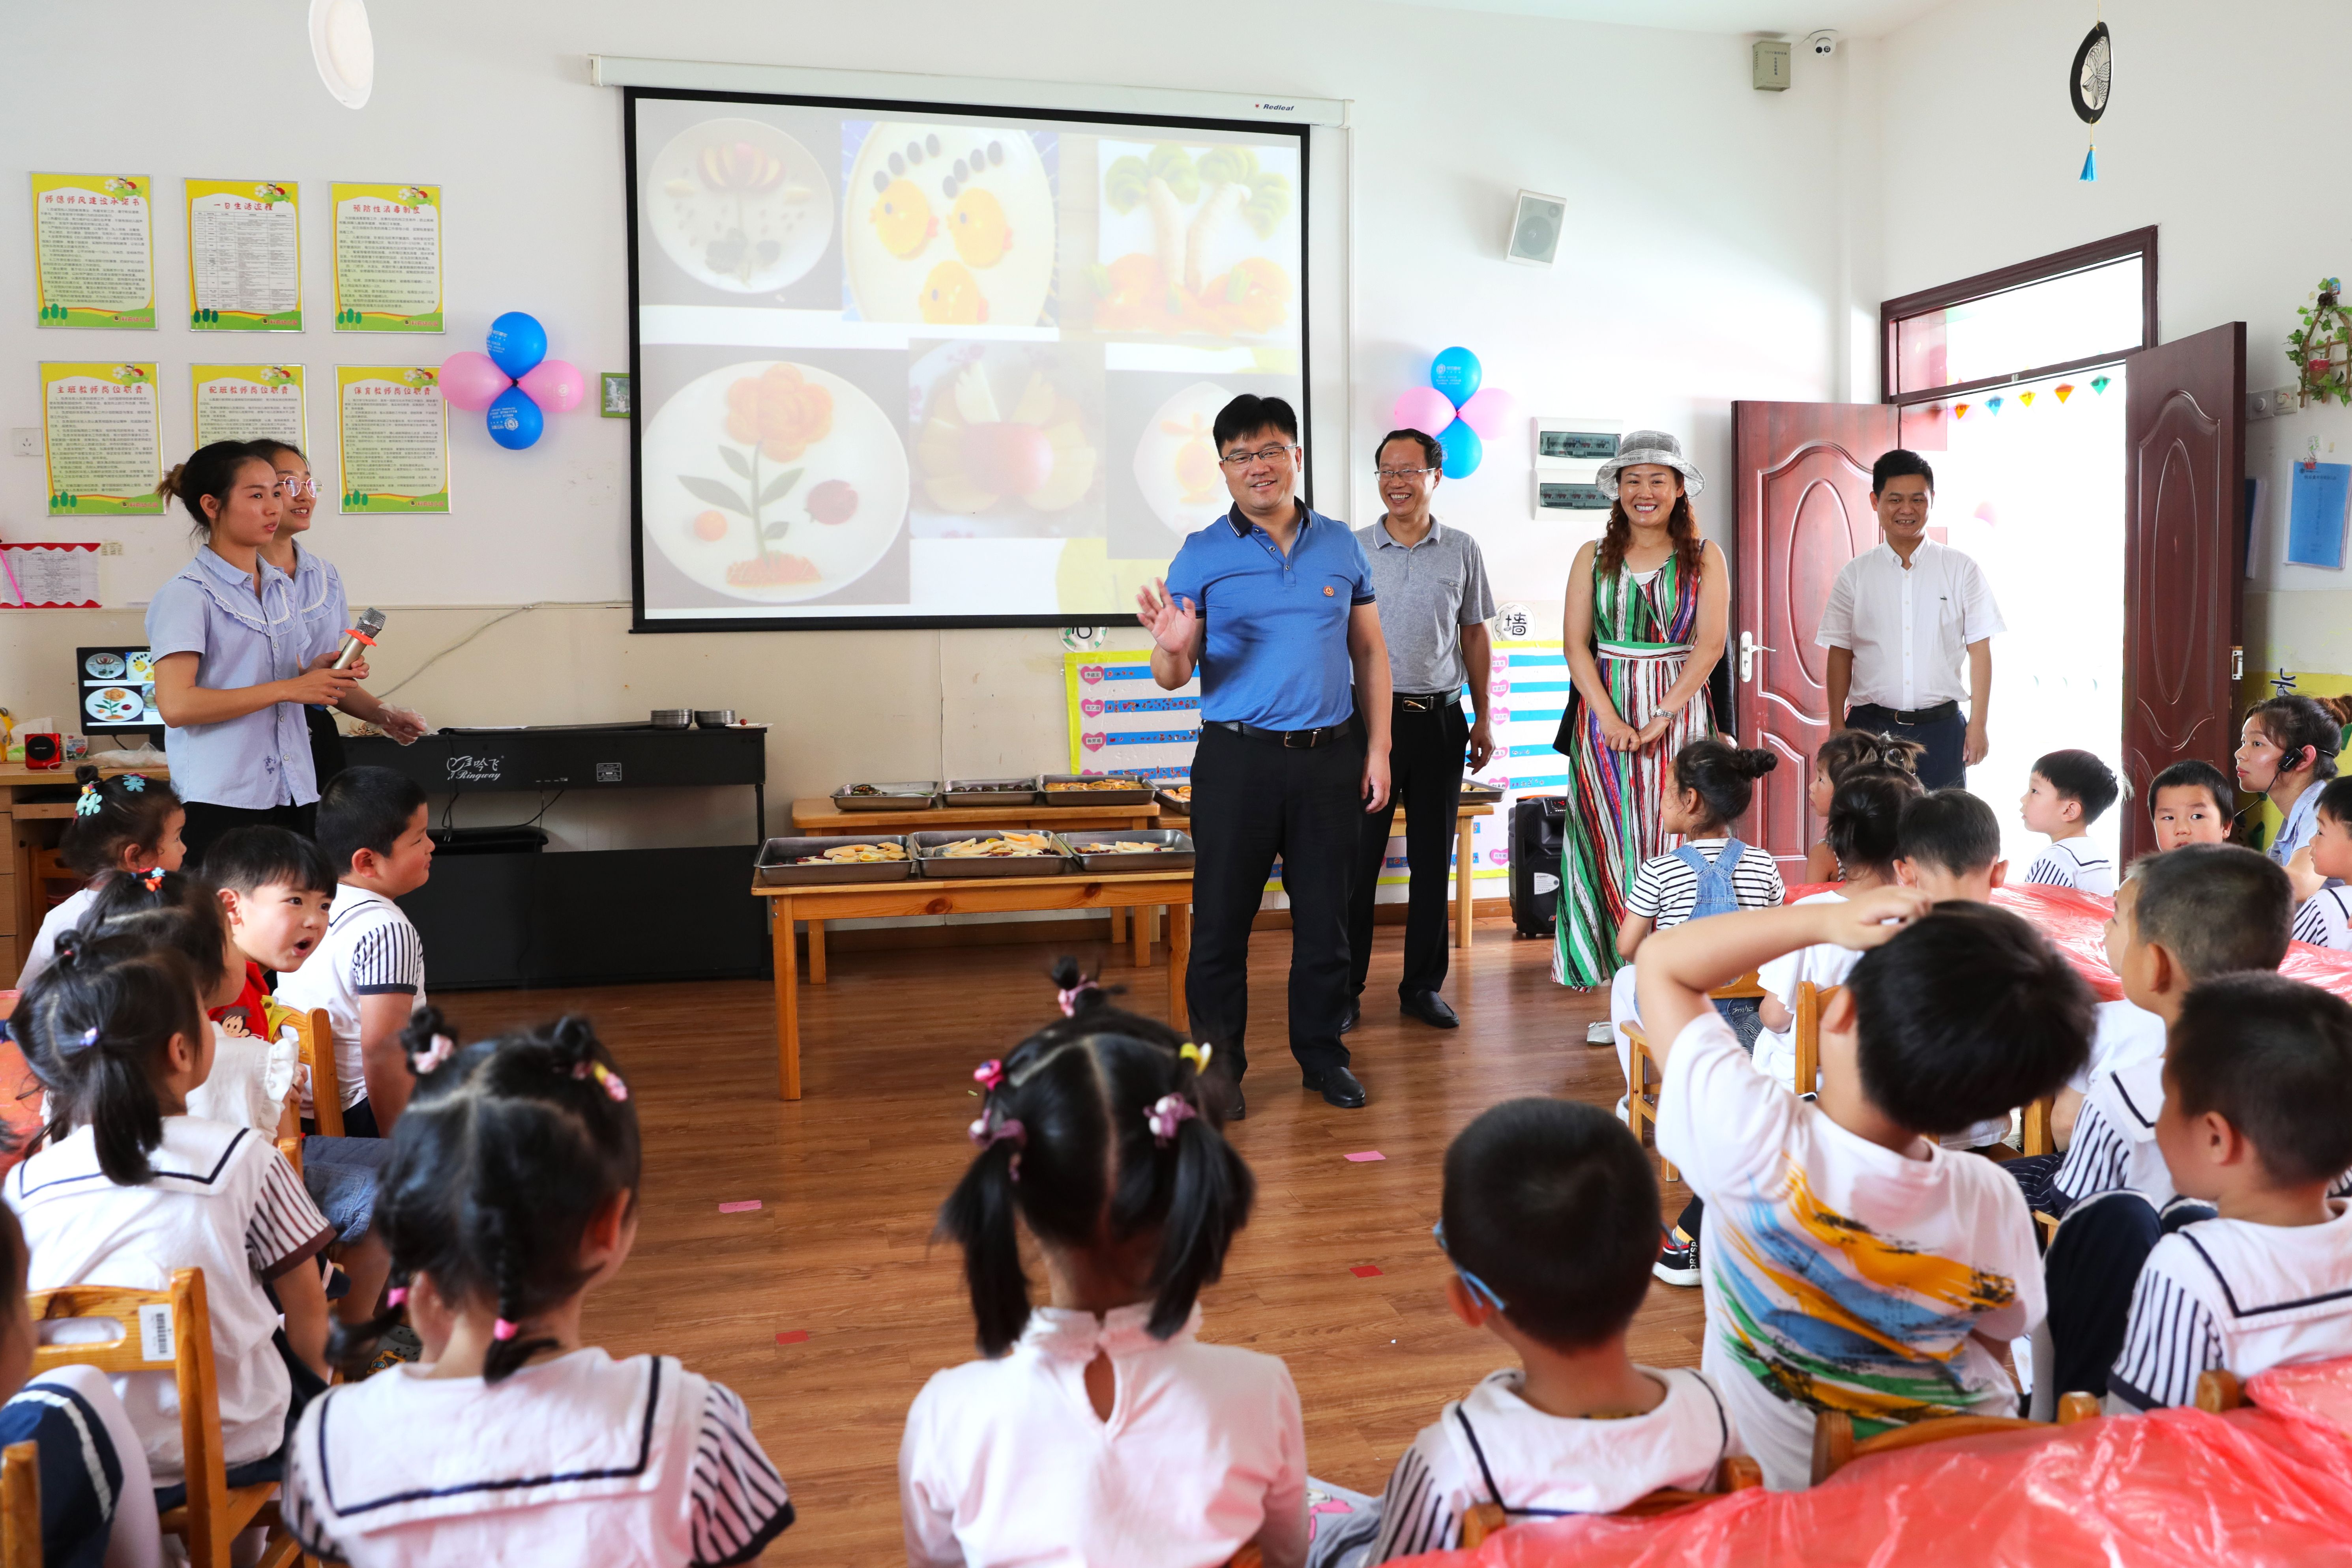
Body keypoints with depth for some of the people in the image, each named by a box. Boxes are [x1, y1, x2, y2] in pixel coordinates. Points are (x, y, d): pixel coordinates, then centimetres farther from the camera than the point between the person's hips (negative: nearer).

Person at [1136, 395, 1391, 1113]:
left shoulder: (1340, 545, 8)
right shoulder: (1202, 555, 1)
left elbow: (1370, 653, 12)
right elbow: (1172, 678, 0)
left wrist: (1378, 748, 5)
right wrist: (1171, 648, -23)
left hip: (1331, 757, 2)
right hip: (1238, 760, -2)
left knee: (1326, 916, 10)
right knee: (1221, 918, 3)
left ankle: (1323, 1055, 25)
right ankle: (1219, 1066, 16)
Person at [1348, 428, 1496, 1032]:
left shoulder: (1461, 550, 7)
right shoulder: (1352, 550, 2)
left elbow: (1476, 635, 13)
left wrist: (1484, 717, 11)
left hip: (1440, 719, 2)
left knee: (1432, 858, 8)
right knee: (1358, 856, -1)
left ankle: (1423, 986, 18)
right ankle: (1344, 988, 9)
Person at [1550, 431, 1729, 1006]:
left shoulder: (1705, 559, 5)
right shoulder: (1594, 557, 8)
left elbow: (1710, 645, -3)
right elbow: (1576, 642, 1)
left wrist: (1662, 716, -13)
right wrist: (1609, 718, -11)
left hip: (1679, 714, -1)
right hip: (1605, 714, 1)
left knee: (1670, 845, -1)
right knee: (1610, 845, 0)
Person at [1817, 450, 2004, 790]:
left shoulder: (1962, 570, 3)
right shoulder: (1855, 575, 5)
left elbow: (1979, 650, 3)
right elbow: (1840, 653, 6)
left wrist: (1978, 725, -1)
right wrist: (1837, 728, 2)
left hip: (1940, 727, 0)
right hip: (1871, 725, 0)